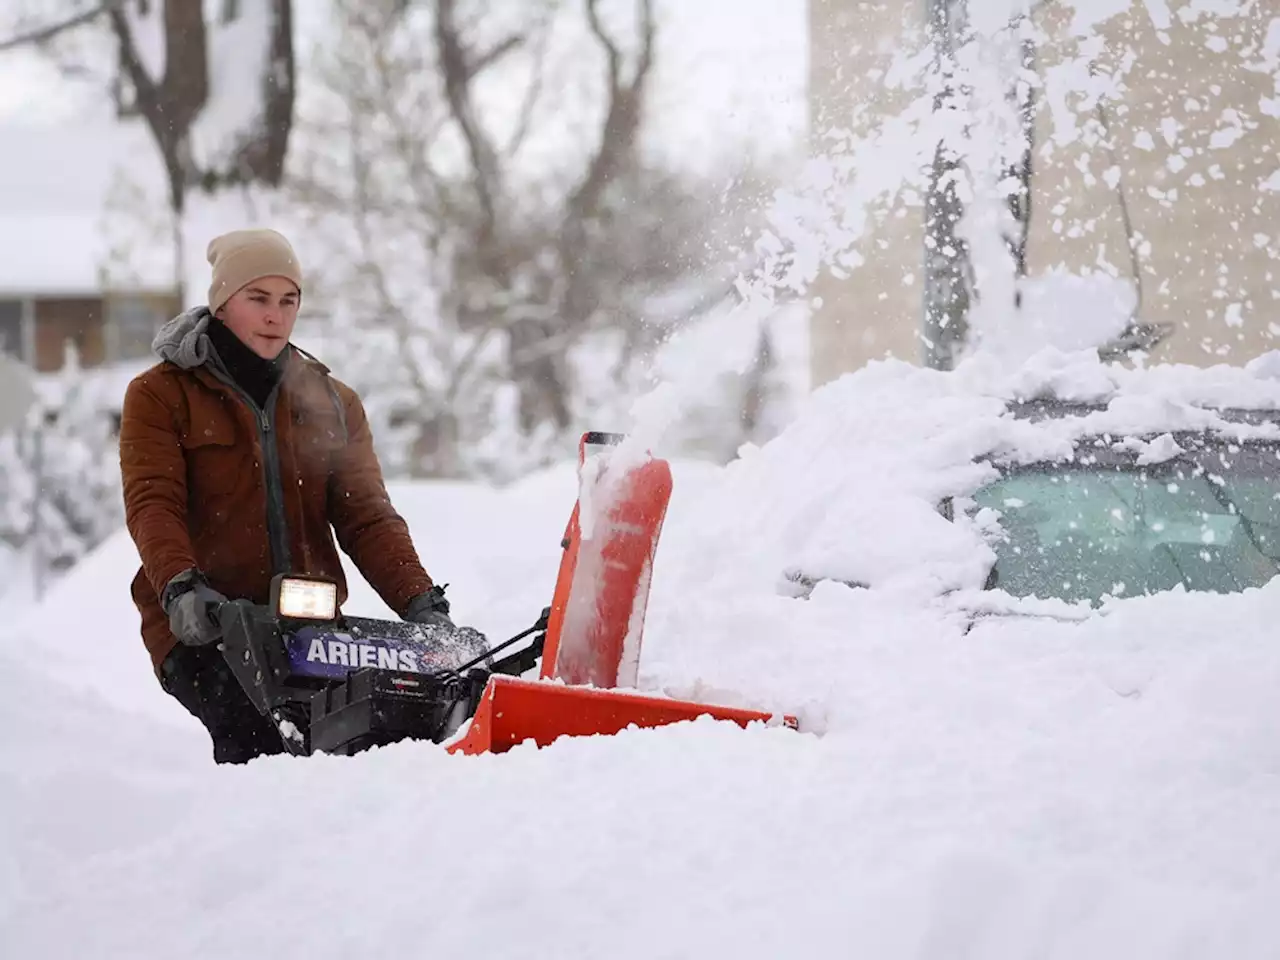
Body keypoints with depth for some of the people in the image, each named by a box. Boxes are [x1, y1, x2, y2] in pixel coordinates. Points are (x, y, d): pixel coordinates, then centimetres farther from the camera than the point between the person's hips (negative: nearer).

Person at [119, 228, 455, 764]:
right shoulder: (159, 396, 8)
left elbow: (366, 516, 10)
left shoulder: (333, 404, 18)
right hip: (201, 625, -3)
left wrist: (420, 603, -7)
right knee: (254, 733, -33)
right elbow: (152, 504, -6)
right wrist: (180, 588, -26)